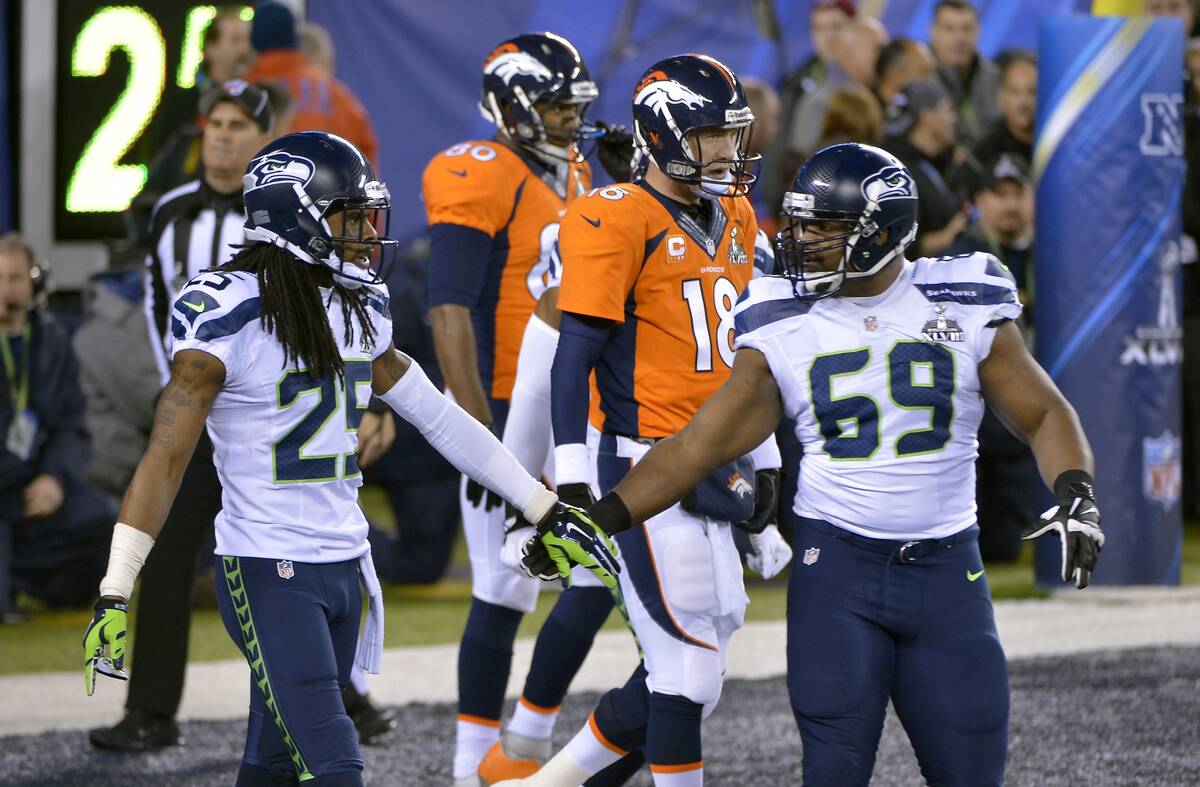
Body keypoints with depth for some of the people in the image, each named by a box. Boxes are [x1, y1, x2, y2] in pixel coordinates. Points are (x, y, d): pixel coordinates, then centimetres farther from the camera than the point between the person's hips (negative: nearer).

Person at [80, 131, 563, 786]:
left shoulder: (359, 310, 10)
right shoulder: (230, 314, -14)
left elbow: (440, 419, 19)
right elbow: (165, 457, -16)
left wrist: (544, 506, 21)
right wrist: (113, 595, -21)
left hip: (344, 565, 7)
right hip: (269, 576, -7)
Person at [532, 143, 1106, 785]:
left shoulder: (963, 309, -1)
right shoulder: (783, 329, 0)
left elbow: (1043, 415, 7)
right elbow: (699, 445, -1)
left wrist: (1076, 494, -13)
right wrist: (602, 517, -11)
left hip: (947, 573, 0)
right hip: (837, 566, 0)